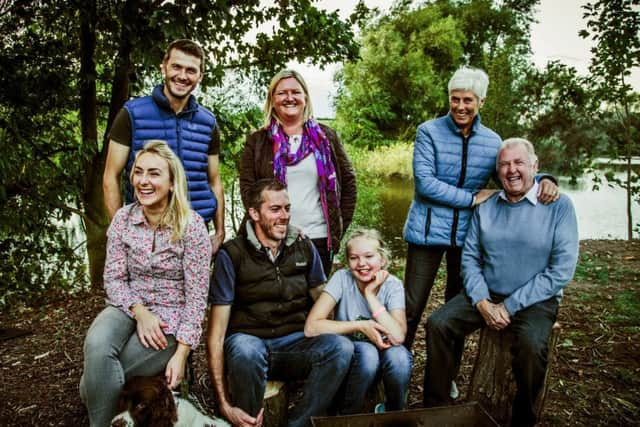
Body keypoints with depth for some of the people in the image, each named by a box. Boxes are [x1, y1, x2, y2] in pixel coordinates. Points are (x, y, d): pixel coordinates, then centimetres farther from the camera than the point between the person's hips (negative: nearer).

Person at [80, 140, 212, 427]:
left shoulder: (191, 225, -14)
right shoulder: (123, 218, -1)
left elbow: (196, 296, -13)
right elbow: (113, 278, 0)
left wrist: (181, 353, -16)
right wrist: (139, 311, -18)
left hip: (172, 317, -3)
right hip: (130, 307, 3)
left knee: (96, 378, -20)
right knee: (96, 344, -29)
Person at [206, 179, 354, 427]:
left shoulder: (304, 248, 4)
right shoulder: (232, 255, -7)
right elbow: (216, 333, -10)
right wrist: (224, 404, -18)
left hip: (295, 343, 3)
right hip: (249, 341, -3)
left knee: (341, 347, -26)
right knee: (246, 350, -37)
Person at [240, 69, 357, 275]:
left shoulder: (326, 137, 8)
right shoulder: (257, 141, 6)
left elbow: (348, 181, 10)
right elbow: (247, 187, 1)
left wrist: (340, 227, 5)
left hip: (320, 238, 1)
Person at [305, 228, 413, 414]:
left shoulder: (393, 285, -14)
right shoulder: (342, 278, -18)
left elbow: (398, 336, -29)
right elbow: (311, 327, -28)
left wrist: (370, 293, -27)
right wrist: (360, 325, -26)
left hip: (381, 353, 2)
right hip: (347, 356, -1)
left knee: (398, 355, -31)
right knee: (367, 353, -33)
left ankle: (395, 414, 0)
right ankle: (348, 416, -6)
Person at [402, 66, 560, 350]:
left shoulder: (492, 141, 6)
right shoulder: (429, 131, -7)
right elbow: (424, 183, -16)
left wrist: (543, 180, -9)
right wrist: (472, 198, -14)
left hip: (468, 233, 5)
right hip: (428, 231, -4)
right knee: (412, 306, -1)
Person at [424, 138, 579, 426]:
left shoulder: (559, 206, -6)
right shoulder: (485, 207, 7)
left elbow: (562, 269, -12)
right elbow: (470, 257, 6)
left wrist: (510, 306, -15)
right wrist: (482, 302, -11)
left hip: (536, 301, -3)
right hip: (486, 295, 4)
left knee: (531, 346, -32)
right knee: (437, 324, -16)